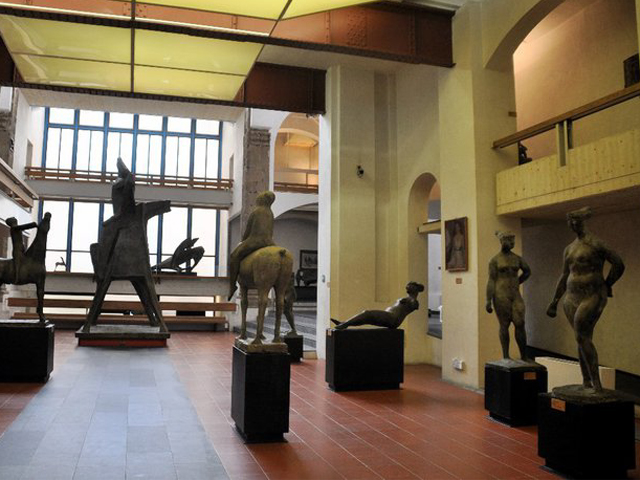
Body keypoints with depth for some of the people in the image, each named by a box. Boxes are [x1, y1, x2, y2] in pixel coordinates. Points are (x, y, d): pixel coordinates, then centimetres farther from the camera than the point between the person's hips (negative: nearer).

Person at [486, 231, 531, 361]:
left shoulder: (517, 258, 10)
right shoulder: (495, 260, -2)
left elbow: (527, 271, 28)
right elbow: (491, 280, -6)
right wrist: (488, 300, -11)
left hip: (516, 295, 4)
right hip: (501, 295, -4)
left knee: (520, 324, -4)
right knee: (504, 325, 1)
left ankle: (524, 356, 4)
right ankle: (505, 356, 7)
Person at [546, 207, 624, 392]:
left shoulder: (595, 243, -9)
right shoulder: (569, 248, 14)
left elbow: (619, 264, -6)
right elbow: (564, 276, 19)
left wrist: (607, 286, 6)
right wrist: (555, 301, 18)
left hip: (593, 297, -7)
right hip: (572, 298, 7)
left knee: (582, 337, -13)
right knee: (584, 339, 9)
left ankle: (596, 383, -3)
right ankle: (586, 382, 15)